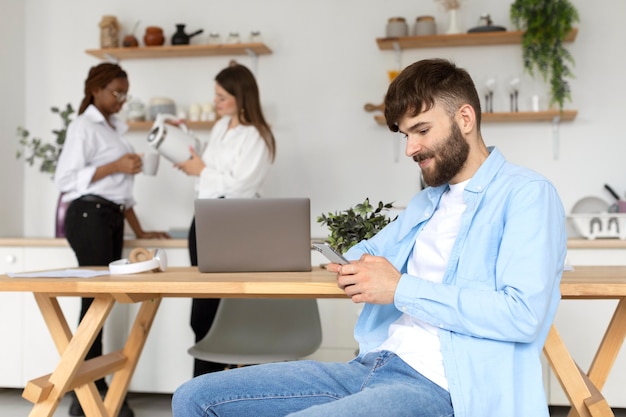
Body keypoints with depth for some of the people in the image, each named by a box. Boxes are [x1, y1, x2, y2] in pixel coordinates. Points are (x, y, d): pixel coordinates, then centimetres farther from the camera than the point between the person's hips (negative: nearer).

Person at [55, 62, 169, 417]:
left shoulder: (116, 128, 21)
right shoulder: (84, 126, -4)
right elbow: (65, 178, -14)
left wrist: (138, 230, 19)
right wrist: (114, 166, -17)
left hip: (112, 218, 8)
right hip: (89, 216, -8)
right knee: (96, 299, -9)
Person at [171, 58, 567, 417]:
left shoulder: (526, 194, -4)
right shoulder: (426, 202, 22)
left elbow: (524, 313, -17)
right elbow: (368, 252, 36)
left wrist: (402, 289, -13)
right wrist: (357, 268, 10)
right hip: (373, 367, 9)